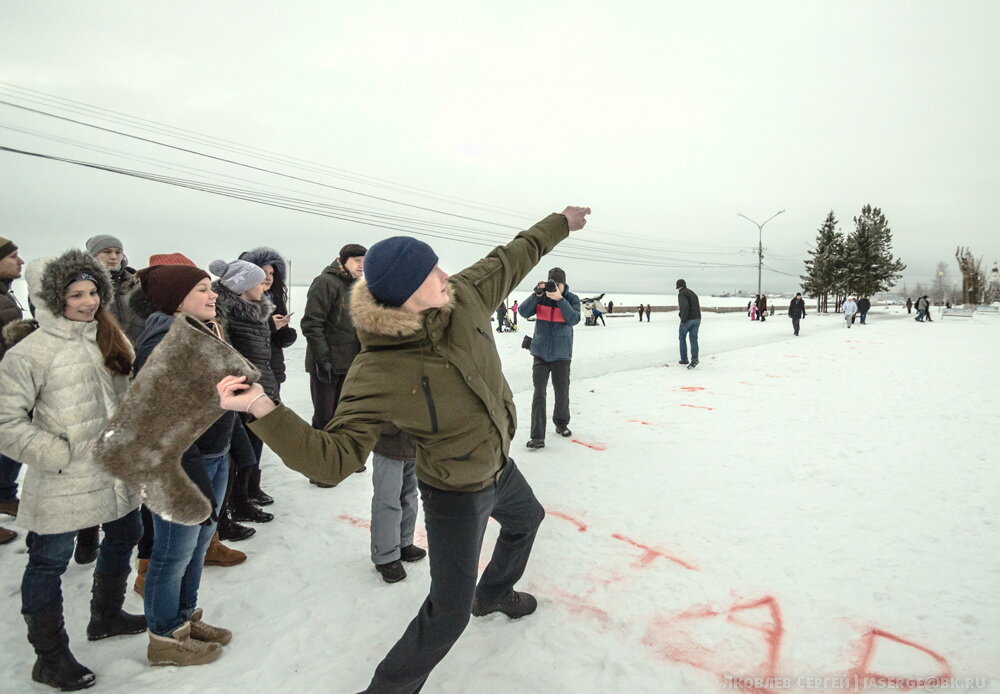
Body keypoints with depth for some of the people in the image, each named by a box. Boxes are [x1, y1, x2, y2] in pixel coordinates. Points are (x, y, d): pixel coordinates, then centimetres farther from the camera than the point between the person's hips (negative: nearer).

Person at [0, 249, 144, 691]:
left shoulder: (112, 339, 5)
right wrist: (55, 454, -17)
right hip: (62, 483, -7)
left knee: (124, 537, 22)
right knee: (49, 563, 6)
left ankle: (106, 616, 47)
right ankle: (50, 658, 25)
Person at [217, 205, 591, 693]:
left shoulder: (465, 296, -19)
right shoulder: (377, 376, -33)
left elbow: (512, 258, -1)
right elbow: (333, 458, -32)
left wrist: (562, 223, 12)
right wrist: (264, 411, -45)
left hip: (499, 466, 8)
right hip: (456, 494, -7)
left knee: (526, 520, 35)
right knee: (449, 612, -2)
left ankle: (493, 593, 65)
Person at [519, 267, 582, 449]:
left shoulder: (572, 299, -3)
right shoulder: (541, 297, -1)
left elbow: (574, 319, -19)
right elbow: (524, 312, -12)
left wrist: (559, 299, -26)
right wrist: (537, 294, -23)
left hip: (561, 354, 0)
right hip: (541, 353, 0)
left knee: (562, 392, 12)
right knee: (539, 393, -6)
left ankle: (561, 424, 38)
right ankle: (537, 436, -5)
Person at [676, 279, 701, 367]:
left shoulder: (681, 294, -9)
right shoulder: (693, 293, 18)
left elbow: (685, 306, -26)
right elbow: (698, 308, 20)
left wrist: (683, 320, -18)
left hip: (687, 320, -6)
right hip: (697, 319, 6)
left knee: (682, 338, 14)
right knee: (694, 340, -1)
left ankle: (684, 359, 17)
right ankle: (694, 359, -21)